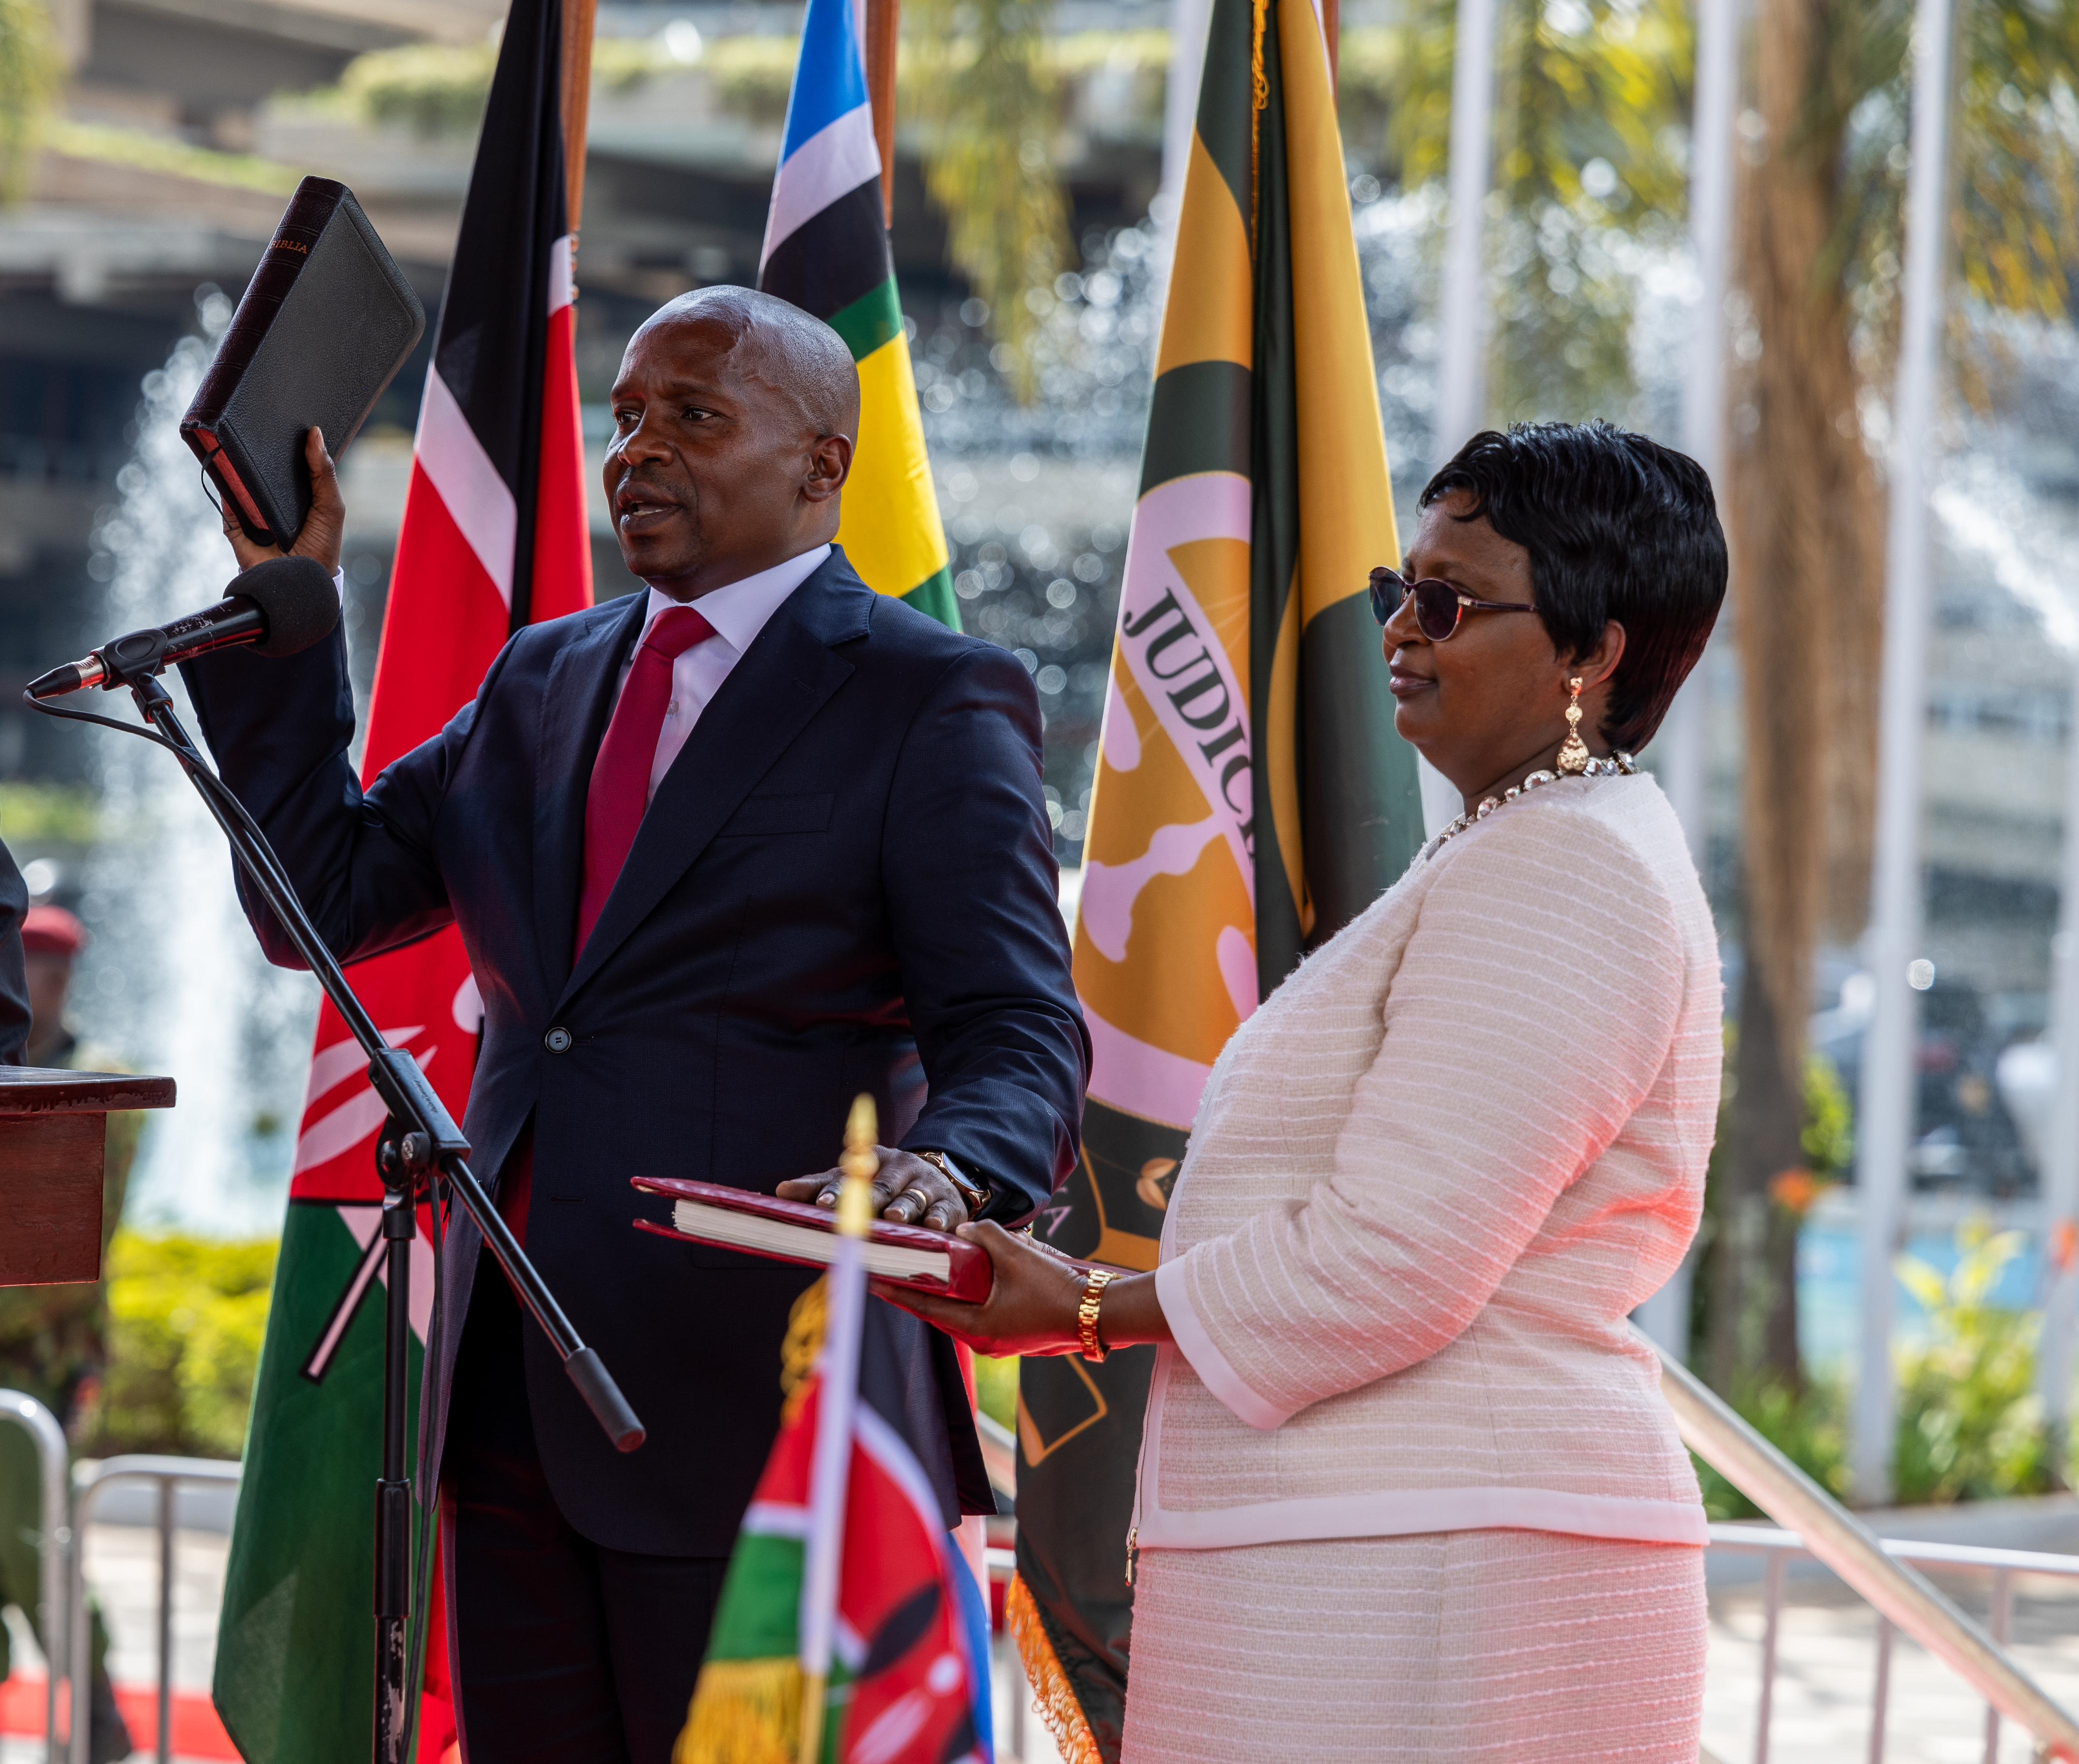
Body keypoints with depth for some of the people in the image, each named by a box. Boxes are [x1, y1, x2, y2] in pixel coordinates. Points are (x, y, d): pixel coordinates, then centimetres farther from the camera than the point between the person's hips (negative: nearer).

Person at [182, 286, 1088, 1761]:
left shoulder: (932, 701, -3)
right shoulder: (546, 679, 18)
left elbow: (1015, 1027, -11)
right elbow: (323, 892, 15)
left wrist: (945, 1171, -33)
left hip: (756, 1406, -7)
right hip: (511, 1390, 7)